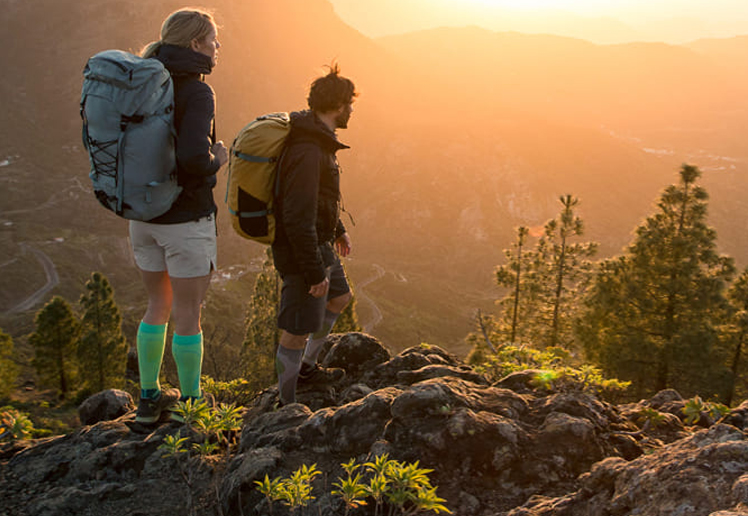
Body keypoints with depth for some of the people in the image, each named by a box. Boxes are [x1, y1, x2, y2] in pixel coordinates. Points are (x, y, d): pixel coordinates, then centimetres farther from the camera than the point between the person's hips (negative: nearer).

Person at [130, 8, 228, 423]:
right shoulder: (196, 92, -17)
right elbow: (194, 158, -31)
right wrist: (217, 159, -10)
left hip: (144, 215, 7)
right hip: (186, 220, -7)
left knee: (158, 306, 21)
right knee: (187, 315, 7)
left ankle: (149, 398, 31)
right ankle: (191, 404, 22)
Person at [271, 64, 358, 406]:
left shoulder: (316, 140, 7)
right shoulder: (307, 153, -27)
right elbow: (298, 219, -28)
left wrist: (338, 229, 28)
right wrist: (315, 273, -23)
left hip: (321, 243, 11)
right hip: (301, 251, -11)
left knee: (339, 298, 27)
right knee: (298, 332, 1)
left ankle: (307, 367, 41)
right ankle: (287, 402, 17)